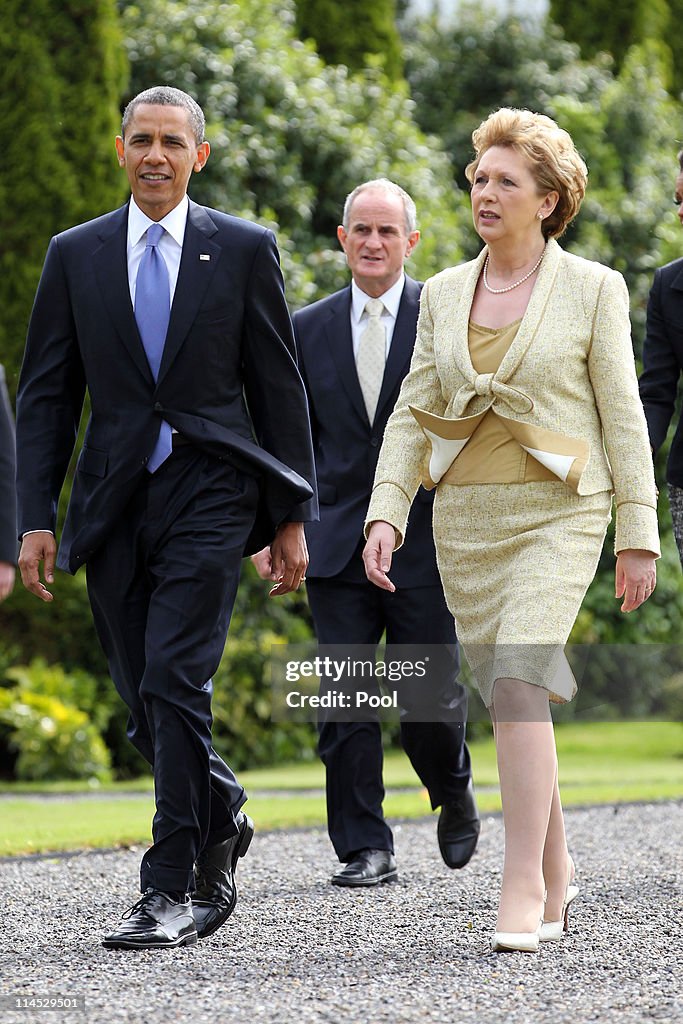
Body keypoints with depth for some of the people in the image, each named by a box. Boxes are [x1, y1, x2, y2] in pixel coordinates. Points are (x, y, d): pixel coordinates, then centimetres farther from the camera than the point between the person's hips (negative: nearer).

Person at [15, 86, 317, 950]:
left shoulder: (244, 250, 4)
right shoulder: (75, 255, 9)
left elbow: (278, 388, 5)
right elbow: (46, 395, 8)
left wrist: (291, 514, 3)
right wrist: (36, 517, 0)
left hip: (209, 494, -3)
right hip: (114, 504, 3)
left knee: (173, 681, -14)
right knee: (143, 700, 7)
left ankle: (172, 890, -10)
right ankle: (220, 819, 33)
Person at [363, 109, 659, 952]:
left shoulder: (593, 289, -1)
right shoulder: (444, 294, 9)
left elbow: (622, 415, -1)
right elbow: (412, 413, 9)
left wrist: (638, 534, -3)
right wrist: (385, 513, -4)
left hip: (557, 513, -5)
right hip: (465, 518, 5)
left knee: (518, 683, -20)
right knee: (509, 697, 8)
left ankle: (522, 885, -18)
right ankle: (557, 875, 22)